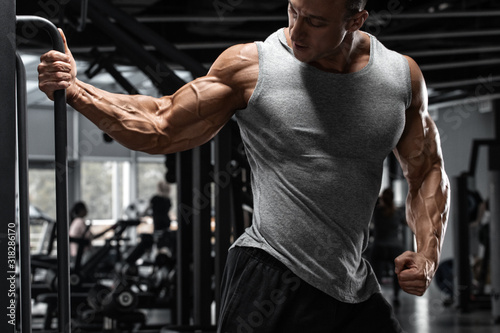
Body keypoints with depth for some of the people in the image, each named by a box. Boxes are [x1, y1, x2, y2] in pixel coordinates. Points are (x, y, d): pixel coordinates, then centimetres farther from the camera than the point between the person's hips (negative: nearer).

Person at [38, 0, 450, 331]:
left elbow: (428, 169, 17)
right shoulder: (250, 67, -4)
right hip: (270, 277, -4)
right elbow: (160, 128, 0)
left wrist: (427, 253, 2)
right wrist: (75, 91, -13)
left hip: (354, 291, 4)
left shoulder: (401, 75, 5)